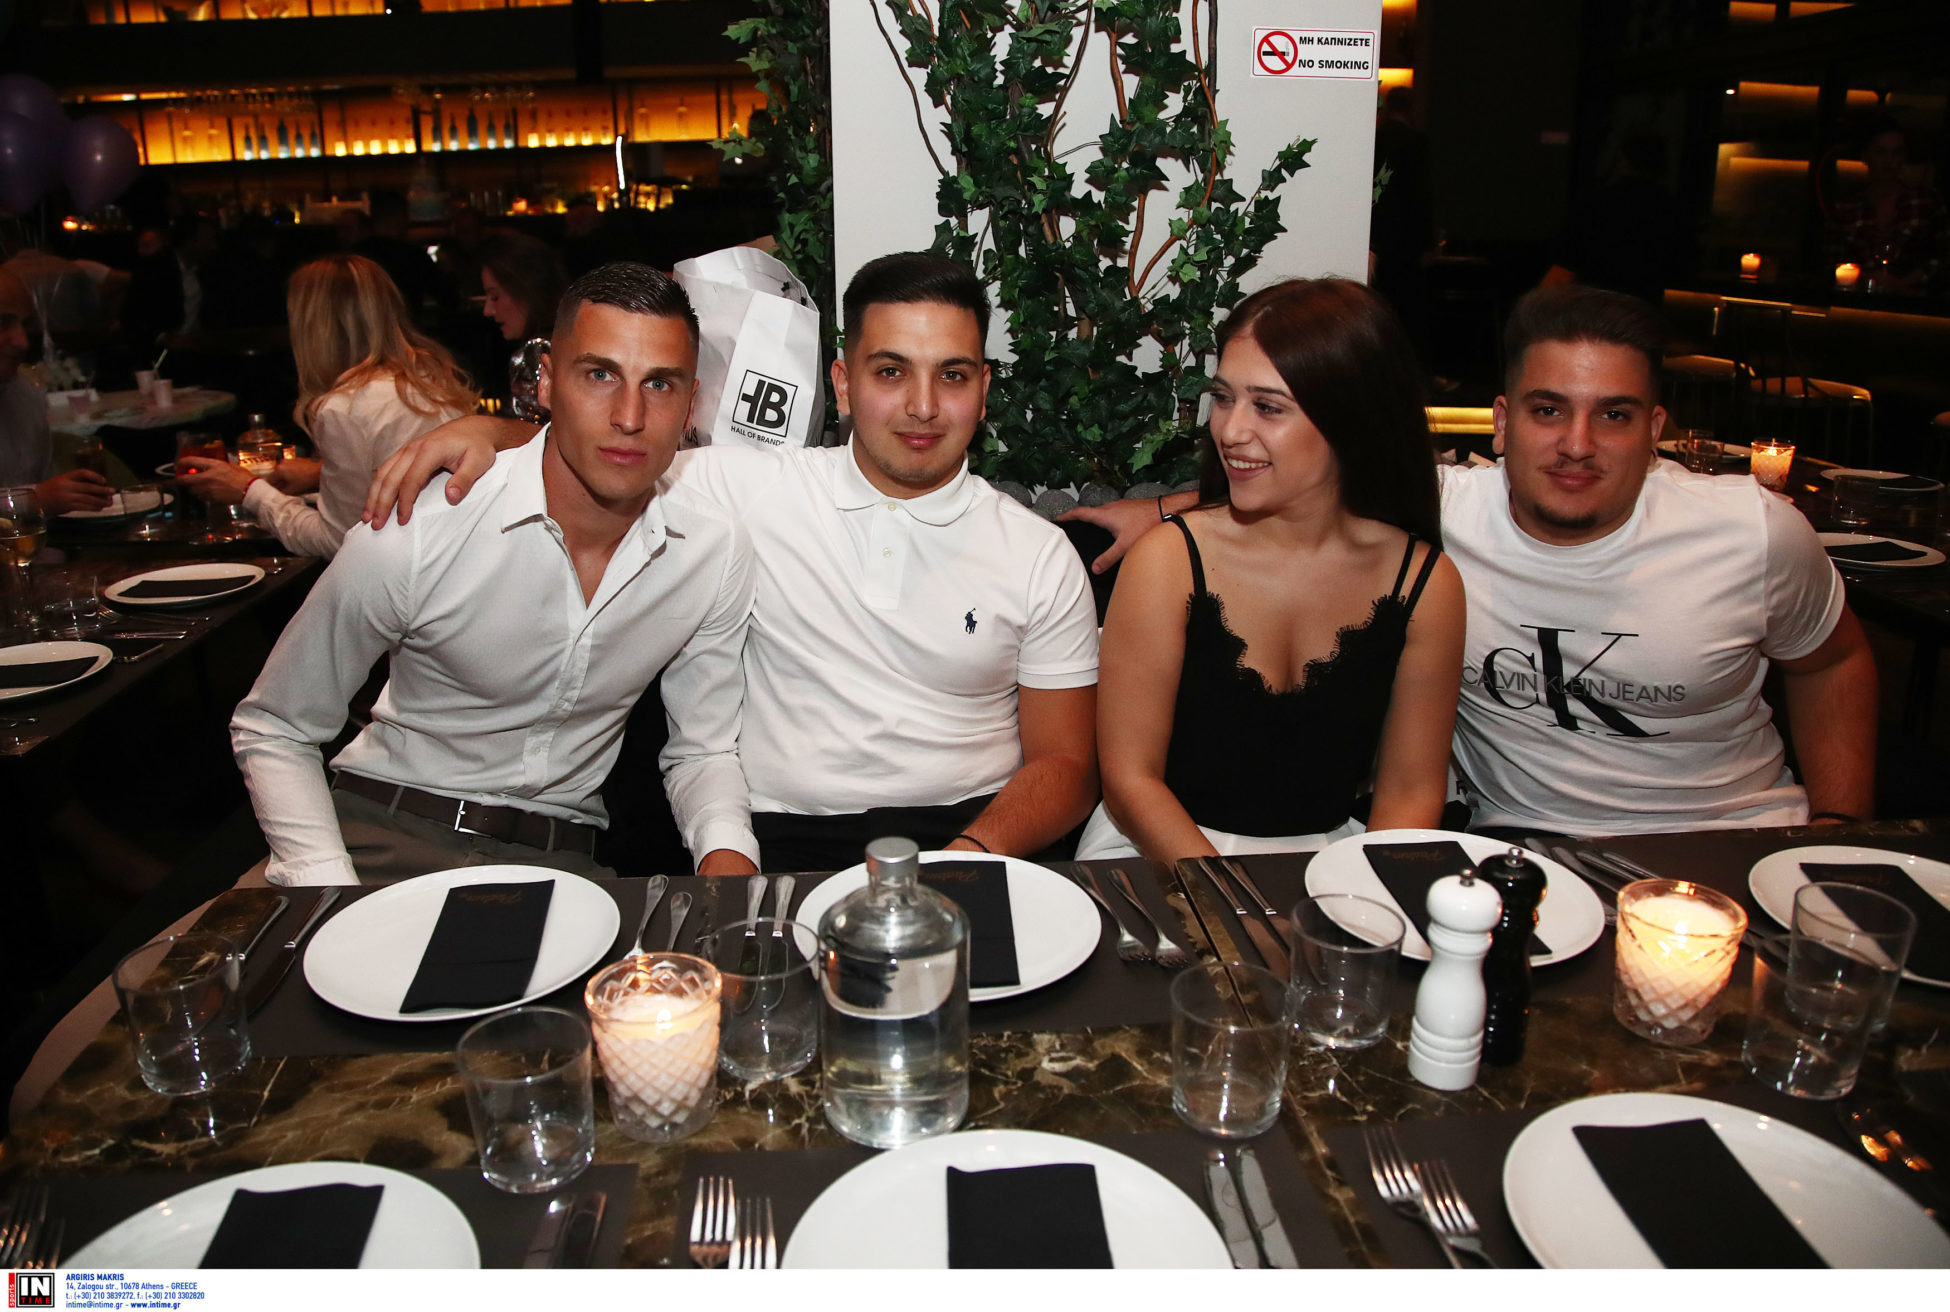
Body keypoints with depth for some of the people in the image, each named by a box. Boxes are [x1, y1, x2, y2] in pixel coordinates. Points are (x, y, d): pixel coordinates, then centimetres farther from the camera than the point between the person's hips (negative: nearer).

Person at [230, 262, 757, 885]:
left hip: (561, 855, 3)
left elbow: (701, 751, 5)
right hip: (390, 830, -3)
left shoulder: (719, 553, -8)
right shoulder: (412, 535, -18)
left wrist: (726, 849, -18)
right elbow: (270, 731, -5)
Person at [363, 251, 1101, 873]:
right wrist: (484, 430, -6)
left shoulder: (1041, 558, 6)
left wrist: (972, 855, -14)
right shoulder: (755, 490, 5)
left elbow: (1065, 764, 5)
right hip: (783, 839, -1)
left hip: (970, 834, 2)